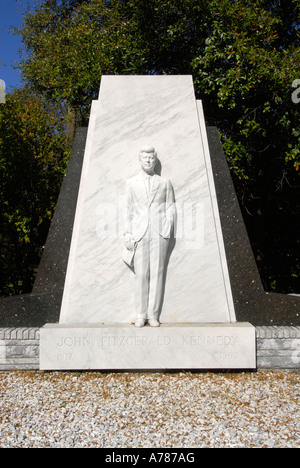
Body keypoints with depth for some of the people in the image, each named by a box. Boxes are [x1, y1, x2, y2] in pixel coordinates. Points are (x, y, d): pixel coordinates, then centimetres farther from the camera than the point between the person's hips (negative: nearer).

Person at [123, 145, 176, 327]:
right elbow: (129, 210, 10)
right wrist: (128, 234, 3)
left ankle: (153, 315, 6)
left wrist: (167, 229, -2)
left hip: (159, 233, 0)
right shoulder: (131, 183, 13)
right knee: (141, 275, -1)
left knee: (157, 273, -1)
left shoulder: (165, 183, 13)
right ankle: (141, 315, 7)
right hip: (139, 234, 0)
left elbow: (171, 208, 12)